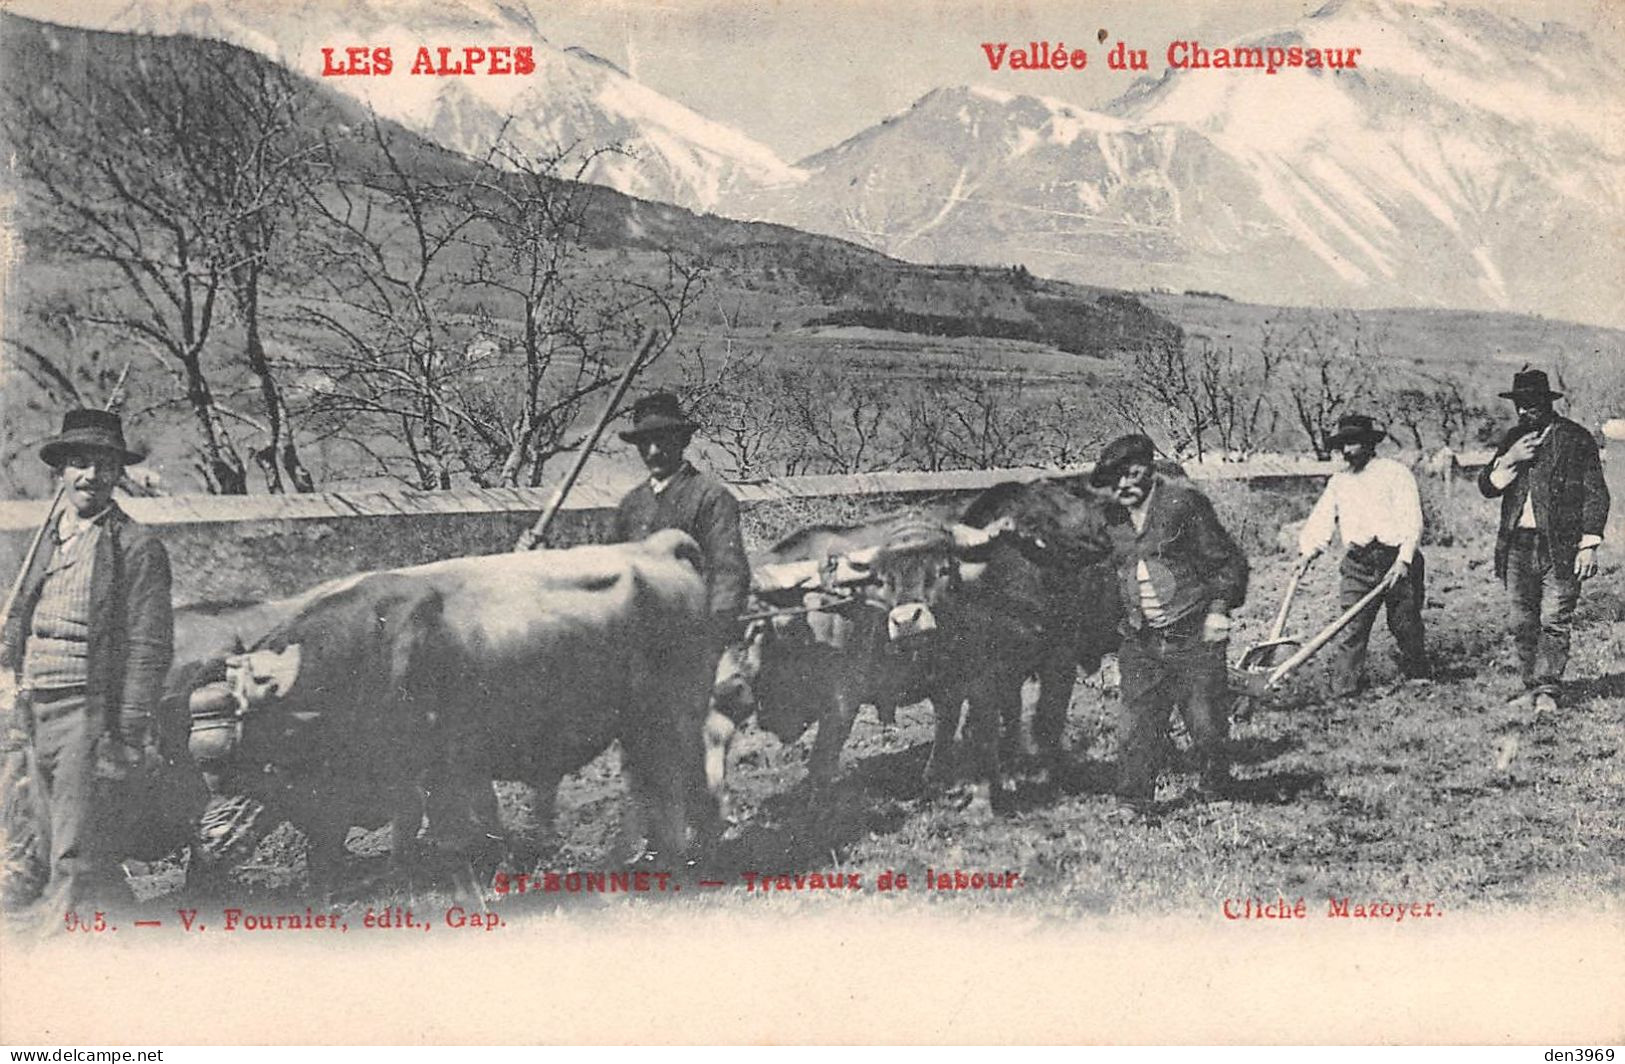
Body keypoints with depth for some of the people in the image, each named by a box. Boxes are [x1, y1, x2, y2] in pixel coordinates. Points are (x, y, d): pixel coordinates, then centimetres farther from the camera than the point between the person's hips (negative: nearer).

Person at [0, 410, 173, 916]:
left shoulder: (137, 547, -6)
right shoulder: (49, 540, 15)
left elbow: (149, 648, -10)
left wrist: (127, 735, -15)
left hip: (91, 713, -8)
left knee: (77, 861, -8)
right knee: (52, 852, 14)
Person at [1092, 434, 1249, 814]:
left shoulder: (1185, 504, -8)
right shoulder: (1112, 519, 8)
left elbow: (1229, 560, -3)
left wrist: (1219, 608, -9)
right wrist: (1119, 621, 16)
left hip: (1194, 638, -4)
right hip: (1140, 644, 4)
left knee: (1206, 725, 1)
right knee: (1137, 731, 0)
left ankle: (1217, 796, 22)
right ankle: (1134, 807, 7)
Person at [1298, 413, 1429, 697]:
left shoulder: (1395, 472, 3)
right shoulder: (1338, 482, 17)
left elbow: (1412, 521, -5)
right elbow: (1320, 520, 10)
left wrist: (1402, 561, -16)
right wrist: (1308, 551, -8)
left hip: (1396, 562, -3)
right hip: (1357, 565, 3)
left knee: (1406, 625, 2)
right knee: (1351, 628, -6)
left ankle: (1419, 678, 20)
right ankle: (1343, 689, -5)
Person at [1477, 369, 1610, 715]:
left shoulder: (1575, 439, -2)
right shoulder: (1513, 438, 13)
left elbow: (1596, 494, -2)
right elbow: (1487, 488, 9)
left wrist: (1589, 545, -8)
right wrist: (1509, 460, -9)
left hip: (1560, 547, -5)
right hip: (1518, 546, 5)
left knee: (1555, 621, -7)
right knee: (1523, 624, 8)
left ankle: (1548, 691, -4)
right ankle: (1531, 687, 16)